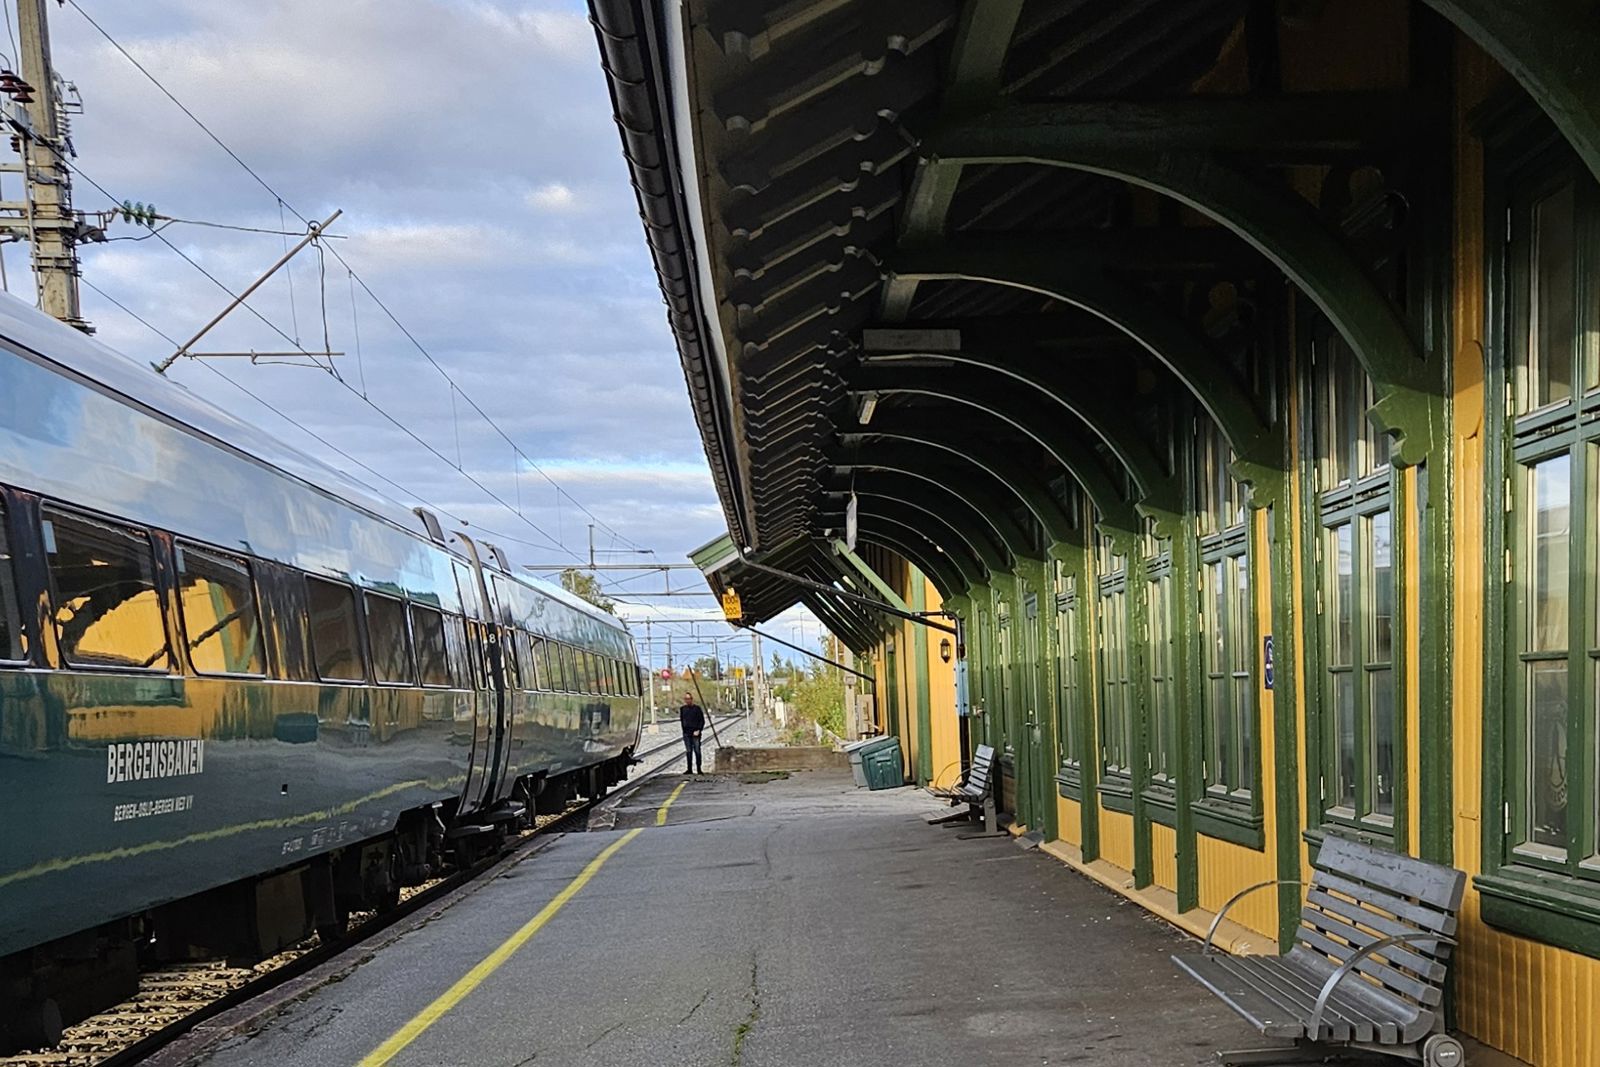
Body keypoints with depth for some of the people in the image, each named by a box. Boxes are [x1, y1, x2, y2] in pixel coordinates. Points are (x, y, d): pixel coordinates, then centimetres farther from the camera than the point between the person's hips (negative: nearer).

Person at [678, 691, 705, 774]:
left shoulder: (697, 708, -2)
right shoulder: (682, 709, 9)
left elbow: (702, 721, -1)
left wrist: (698, 730, -11)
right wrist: (684, 730, 9)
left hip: (695, 733, -4)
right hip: (686, 734, 4)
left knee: (697, 751, -4)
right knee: (688, 752, 7)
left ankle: (699, 769, -1)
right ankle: (689, 769, 12)